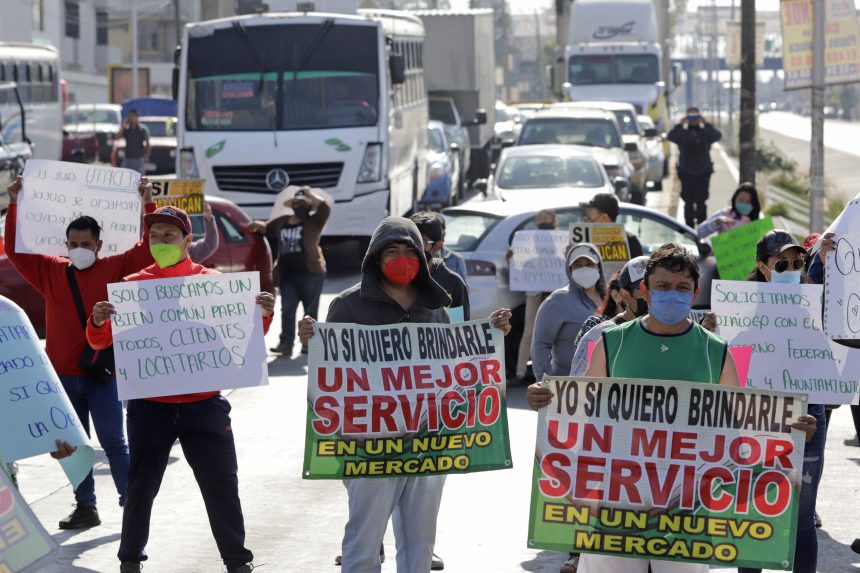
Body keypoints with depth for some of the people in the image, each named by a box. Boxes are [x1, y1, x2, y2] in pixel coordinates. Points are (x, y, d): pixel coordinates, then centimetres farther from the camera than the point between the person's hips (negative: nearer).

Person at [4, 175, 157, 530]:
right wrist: (13, 206, 2)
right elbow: (15, 251, 7)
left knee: (113, 442, -2)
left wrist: (149, 205, -10)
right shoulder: (51, 272, 7)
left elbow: (149, 248, -4)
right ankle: (86, 507, 16)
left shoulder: (115, 269, 0)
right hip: (63, 374, 4)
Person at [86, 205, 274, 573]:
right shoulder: (133, 285, 2)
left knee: (221, 484, 4)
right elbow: (101, 342, 2)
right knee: (141, 486, 7)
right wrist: (98, 322, -20)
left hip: (204, 405, 0)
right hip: (149, 406, 0)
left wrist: (262, 316, -14)